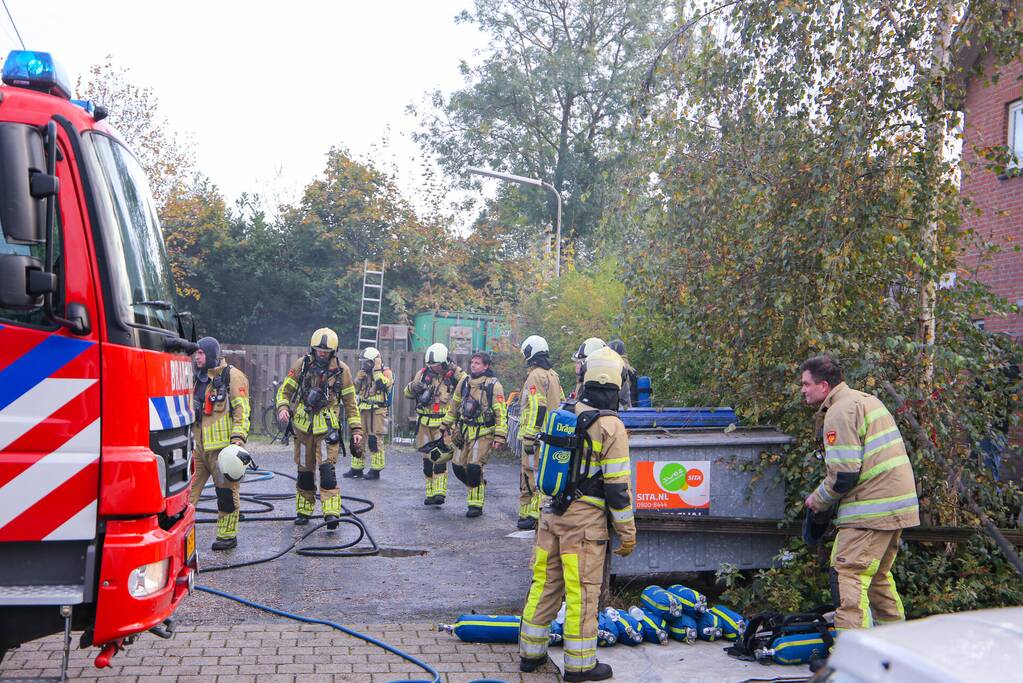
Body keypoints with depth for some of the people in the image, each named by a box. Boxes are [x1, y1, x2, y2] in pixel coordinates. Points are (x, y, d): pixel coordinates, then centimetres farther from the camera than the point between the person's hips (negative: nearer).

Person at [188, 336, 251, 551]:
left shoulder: (232, 376, -5)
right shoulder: (199, 378, 17)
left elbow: (241, 410, -10)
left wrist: (238, 438, -17)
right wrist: (190, 436, 24)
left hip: (222, 445, -7)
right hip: (198, 445, 7)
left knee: (227, 490, 2)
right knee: (188, 487, 3)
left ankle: (227, 535, 11)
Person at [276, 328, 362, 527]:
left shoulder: (341, 370, -1)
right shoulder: (301, 365, 0)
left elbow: (350, 402, 5)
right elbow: (285, 391, 7)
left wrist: (356, 429, 2)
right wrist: (283, 408, -14)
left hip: (327, 427, -2)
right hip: (303, 426, 2)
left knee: (326, 468, -15)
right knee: (305, 470, 10)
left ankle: (331, 512, -18)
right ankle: (304, 511, 24)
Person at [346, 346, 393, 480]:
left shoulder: (385, 372, -4)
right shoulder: (364, 372, 15)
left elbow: (383, 384, -24)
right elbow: (355, 390, 17)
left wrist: (377, 369, -18)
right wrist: (358, 378, 0)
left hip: (377, 410, -7)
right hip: (362, 409, 7)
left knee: (375, 439, -7)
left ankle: (376, 470, -2)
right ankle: (356, 468, 17)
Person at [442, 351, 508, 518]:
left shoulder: (494, 385, -9)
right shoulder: (464, 382, 9)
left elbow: (501, 413, -11)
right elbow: (454, 405, 20)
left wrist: (499, 437, -16)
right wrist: (446, 425, 20)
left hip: (483, 433, -6)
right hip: (464, 431, 6)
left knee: (474, 467, -14)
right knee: (458, 466, 6)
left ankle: (476, 504, -1)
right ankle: (479, 484, 32)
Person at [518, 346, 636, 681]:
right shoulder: (610, 426, -13)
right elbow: (617, 485, -13)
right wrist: (627, 532, -5)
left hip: (551, 513, 6)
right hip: (584, 520, -6)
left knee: (544, 584, 15)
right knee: (582, 592, 3)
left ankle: (531, 653, 24)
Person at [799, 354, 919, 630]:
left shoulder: (840, 412, -13)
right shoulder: (867, 400, 19)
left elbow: (844, 475, -20)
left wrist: (819, 499, -3)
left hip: (870, 510, -10)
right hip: (897, 504, 10)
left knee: (848, 573, -9)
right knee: (877, 574, 21)